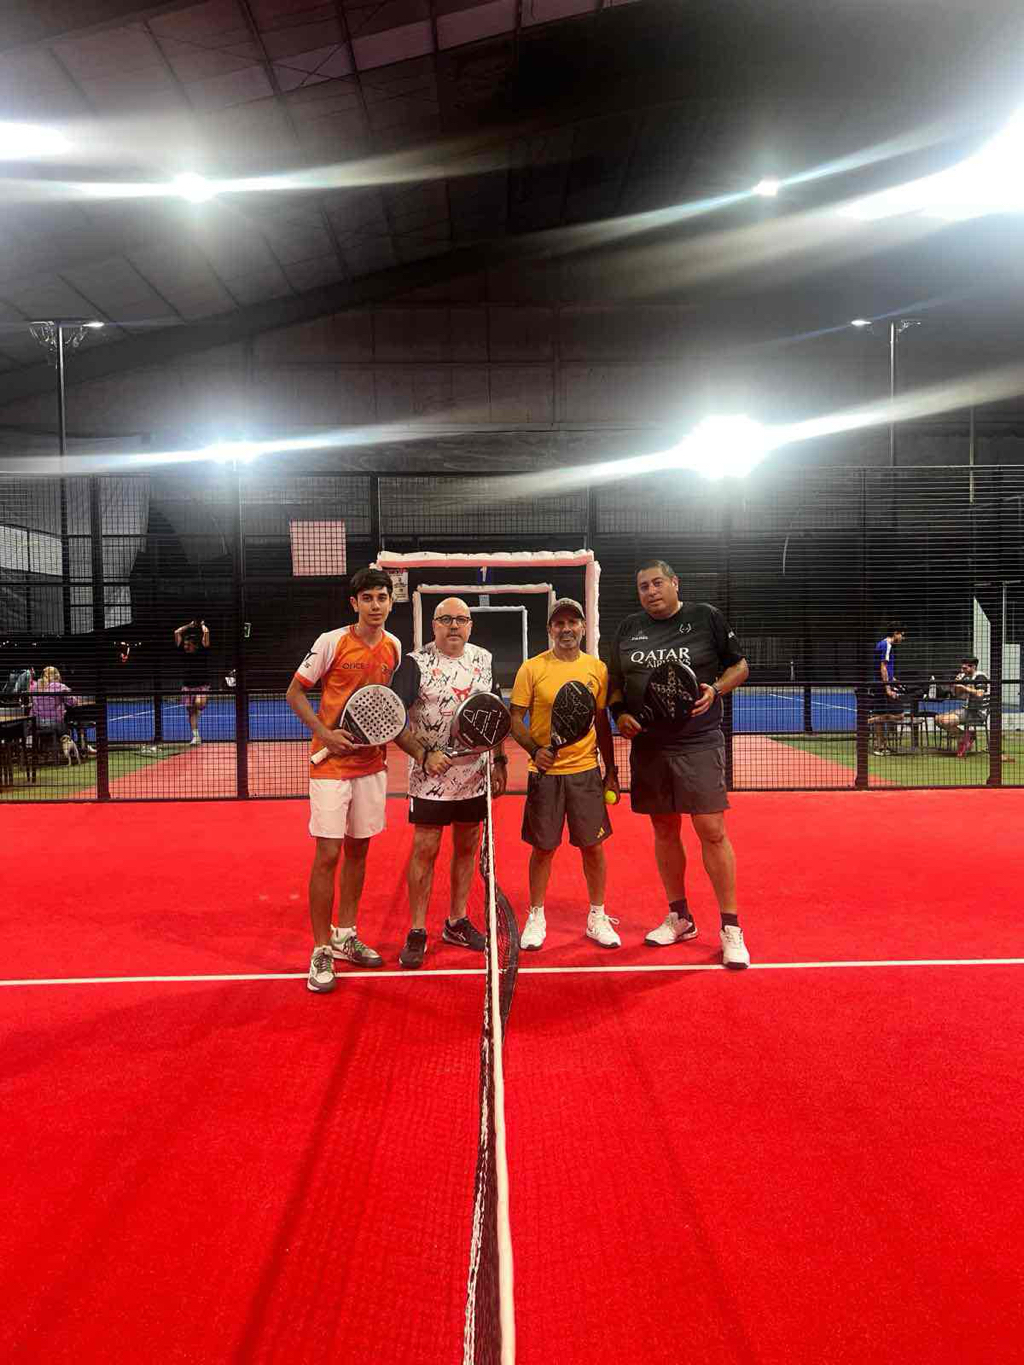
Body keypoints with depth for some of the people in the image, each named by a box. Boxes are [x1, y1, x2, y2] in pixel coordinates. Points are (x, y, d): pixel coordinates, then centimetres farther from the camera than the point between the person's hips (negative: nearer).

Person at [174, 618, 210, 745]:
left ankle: (199, 711, 5)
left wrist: (202, 625, 4)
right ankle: (196, 736, 10)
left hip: (202, 685, -4)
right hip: (187, 685, 4)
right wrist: (189, 626, 7)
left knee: (199, 703, -30)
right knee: (191, 711, 5)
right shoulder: (183, 651, 1)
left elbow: (206, 633, -15)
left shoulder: (202, 650, -7)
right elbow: (177, 633, 0)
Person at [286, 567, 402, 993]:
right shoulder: (331, 642, -11)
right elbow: (294, 692, -6)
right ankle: (321, 953, 7)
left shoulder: (394, 646, 5)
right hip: (331, 764, -5)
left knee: (358, 849, 13)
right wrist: (325, 733, -18)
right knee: (328, 855, -5)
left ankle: (345, 937, 28)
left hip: (372, 763, 5)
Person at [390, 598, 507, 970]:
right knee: (425, 851, -1)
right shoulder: (416, 663, -9)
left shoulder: (484, 659, 6)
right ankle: (417, 933, 10)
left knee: (466, 848, 13)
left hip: (476, 776, 5)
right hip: (430, 777, -4)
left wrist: (499, 761, 8)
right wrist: (424, 755, -25)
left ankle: (457, 922, 28)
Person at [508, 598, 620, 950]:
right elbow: (516, 719, -2)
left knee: (593, 846, 6)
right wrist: (534, 749, -19)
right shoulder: (532, 669, -3)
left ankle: (597, 917, 23)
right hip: (545, 772, -2)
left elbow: (602, 723, 11)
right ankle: (536, 918, 23)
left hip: (586, 771, 2)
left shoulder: (597, 669, 5)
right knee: (542, 848, 6)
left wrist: (611, 771, 10)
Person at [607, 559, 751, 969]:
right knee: (664, 831, 11)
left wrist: (716, 690, -13)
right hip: (648, 747, 4)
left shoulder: (706, 617, 0)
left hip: (699, 746, -4)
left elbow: (739, 665, 5)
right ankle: (679, 919, 27)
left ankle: (730, 929, 3)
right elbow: (615, 682, 18)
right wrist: (620, 713, -1)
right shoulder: (629, 628, 11)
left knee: (712, 831, -8)